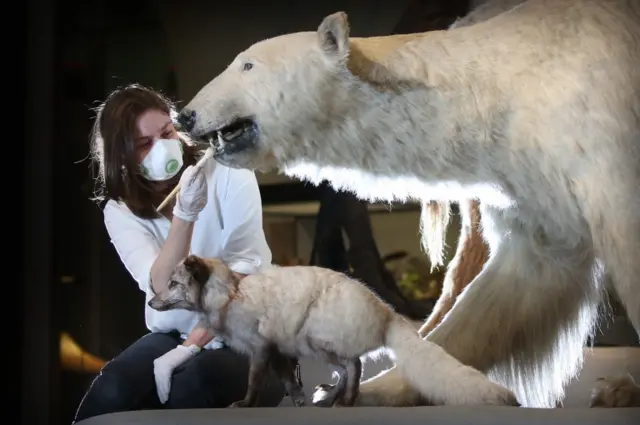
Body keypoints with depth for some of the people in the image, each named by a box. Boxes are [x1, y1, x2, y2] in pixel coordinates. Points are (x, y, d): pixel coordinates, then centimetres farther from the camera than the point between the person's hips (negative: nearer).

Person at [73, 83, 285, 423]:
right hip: (173, 333, 2)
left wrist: (191, 347, -21)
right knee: (109, 394, -29)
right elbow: (165, 289, -17)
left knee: (193, 383, -37)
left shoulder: (227, 173, -8)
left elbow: (245, 268, -13)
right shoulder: (120, 211, -2)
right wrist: (184, 215, -34)